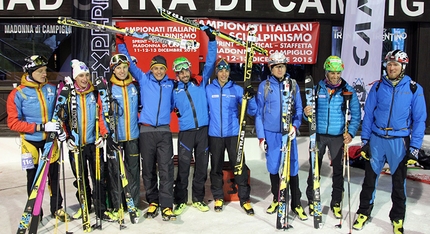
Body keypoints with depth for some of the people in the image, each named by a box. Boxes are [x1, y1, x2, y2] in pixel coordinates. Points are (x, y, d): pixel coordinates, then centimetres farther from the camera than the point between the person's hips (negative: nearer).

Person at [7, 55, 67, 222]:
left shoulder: (52, 89, -3)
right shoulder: (17, 94, -14)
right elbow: (13, 122, -16)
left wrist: (61, 128, -3)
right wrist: (41, 127, -24)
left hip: (50, 139, 3)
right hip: (31, 140, -2)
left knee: (54, 174, 12)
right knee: (33, 176, 11)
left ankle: (57, 208, 28)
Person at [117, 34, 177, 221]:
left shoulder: (171, 84, 11)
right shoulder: (143, 79, 7)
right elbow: (130, 64, 9)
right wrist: (121, 43, 7)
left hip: (164, 131, 0)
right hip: (146, 130, 0)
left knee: (166, 168, -6)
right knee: (148, 169, 6)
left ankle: (166, 206, -5)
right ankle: (153, 201, 19)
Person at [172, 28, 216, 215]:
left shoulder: (200, 82, 8)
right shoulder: (175, 90, 8)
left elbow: (210, 62, 7)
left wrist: (211, 40, 2)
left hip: (203, 130, 1)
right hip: (185, 132, -1)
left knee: (202, 166, 8)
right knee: (183, 167, -1)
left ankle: (198, 199, 21)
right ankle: (180, 201, 11)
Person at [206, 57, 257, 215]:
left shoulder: (237, 89, 2)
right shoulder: (208, 89, 1)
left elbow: (251, 111, 0)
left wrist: (251, 98, -20)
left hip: (233, 134, 0)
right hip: (214, 135, 1)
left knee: (240, 166, 0)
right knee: (216, 167, 10)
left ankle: (244, 199, 12)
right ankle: (218, 197, 26)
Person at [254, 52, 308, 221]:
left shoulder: (293, 85, 3)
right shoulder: (264, 86, -1)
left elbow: (298, 108, 5)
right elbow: (259, 113, 1)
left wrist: (295, 126, -13)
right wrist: (261, 137, -3)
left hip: (288, 133, 0)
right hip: (271, 134, 0)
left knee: (292, 168, 2)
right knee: (273, 167, 10)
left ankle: (296, 203, 15)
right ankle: (276, 199, 28)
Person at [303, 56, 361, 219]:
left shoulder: (348, 90, -3)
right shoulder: (317, 89, 1)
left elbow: (356, 114, 0)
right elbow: (311, 112, 3)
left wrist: (351, 132, -13)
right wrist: (307, 113, -20)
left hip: (338, 137, 0)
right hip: (318, 135, 1)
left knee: (338, 170, 9)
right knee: (314, 168, 7)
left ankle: (336, 203, 23)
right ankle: (312, 201, 21)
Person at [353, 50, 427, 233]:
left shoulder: (414, 89, -3)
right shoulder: (378, 86, 1)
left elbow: (419, 120, -2)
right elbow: (368, 114, 4)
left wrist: (414, 147, -6)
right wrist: (365, 140, 1)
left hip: (400, 142, -1)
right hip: (376, 140, 1)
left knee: (399, 183, 11)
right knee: (370, 179, 9)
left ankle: (397, 219, 28)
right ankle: (364, 213, 26)